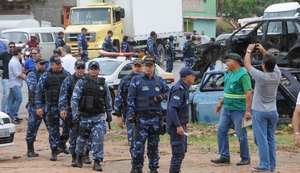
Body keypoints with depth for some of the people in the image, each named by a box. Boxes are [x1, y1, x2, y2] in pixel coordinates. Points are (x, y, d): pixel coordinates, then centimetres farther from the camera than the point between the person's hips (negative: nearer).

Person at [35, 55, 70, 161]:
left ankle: (62, 143, 24)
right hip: (52, 107, -2)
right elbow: (39, 92, -3)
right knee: (53, 129, 2)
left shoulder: (66, 74, 5)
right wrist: (39, 107, -10)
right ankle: (54, 152, 10)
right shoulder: (45, 76, -1)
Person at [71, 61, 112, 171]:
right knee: (82, 138, 10)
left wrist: (109, 114, 14)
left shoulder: (103, 84, 6)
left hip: (99, 117, 1)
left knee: (98, 139, -9)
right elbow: (74, 99, -8)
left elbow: (108, 100, 15)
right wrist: (75, 113, -16)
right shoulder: (82, 83, -3)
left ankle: (97, 162, -4)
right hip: (84, 116, -1)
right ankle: (79, 156, 35)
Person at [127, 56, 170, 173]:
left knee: (154, 145, 8)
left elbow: (168, 91, 21)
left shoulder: (159, 81, 11)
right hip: (141, 117, -4)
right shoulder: (136, 80, 0)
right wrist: (130, 114, -11)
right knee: (138, 144, -7)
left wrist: (162, 96, -3)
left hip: (155, 117, 4)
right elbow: (130, 98, -3)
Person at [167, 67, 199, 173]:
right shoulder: (178, 89, -19)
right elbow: (172, 109, -26)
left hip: (181, 124, 10)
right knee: (179, 152, -8)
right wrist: (178, 126, -28)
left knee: (182, 150, 18)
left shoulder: (183, 88, 12)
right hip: (176, 126, -10)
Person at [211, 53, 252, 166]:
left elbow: (248, 93, -18)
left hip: (238, 110, -9)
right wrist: (221, 103, 24)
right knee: (221, 131, 6)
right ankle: (224, 157, 13)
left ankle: (245, 158, 10)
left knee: (241, 135, -1)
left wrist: (247, 111, -24)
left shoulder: (243, 75, -14)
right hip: (227, 109, 9)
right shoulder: (229, 74, 14)